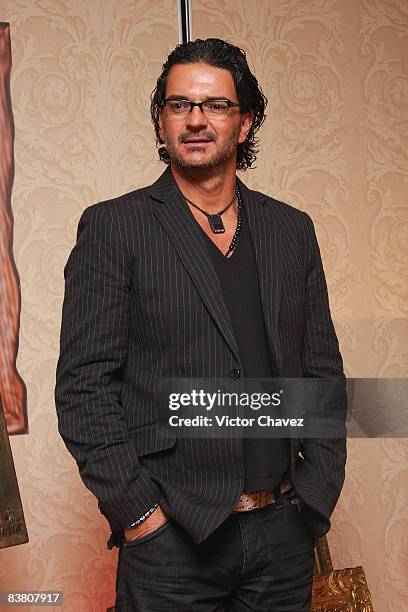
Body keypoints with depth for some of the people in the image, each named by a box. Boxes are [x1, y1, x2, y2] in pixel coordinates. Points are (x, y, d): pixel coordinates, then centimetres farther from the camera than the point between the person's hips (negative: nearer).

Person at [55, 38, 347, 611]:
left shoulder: (292, 230, 9)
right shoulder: (112, 227, -3)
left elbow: (323, 371, 12)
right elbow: (84, 386, -7)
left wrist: (318, 488, 3)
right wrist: (139, 512, -11)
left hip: (285, 530, 4)